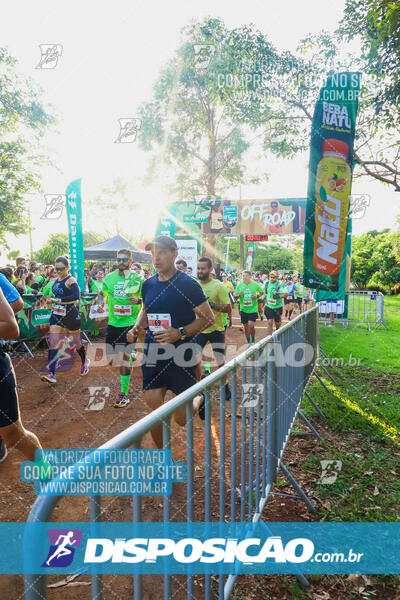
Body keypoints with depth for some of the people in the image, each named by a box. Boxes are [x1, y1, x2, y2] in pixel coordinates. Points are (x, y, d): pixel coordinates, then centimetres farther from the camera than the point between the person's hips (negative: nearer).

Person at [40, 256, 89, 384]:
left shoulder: (71, 280, -13)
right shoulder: (57, 279, 11)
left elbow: (76, 296, -28)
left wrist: (57, 300, -26)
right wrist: (51, 298, 11)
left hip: (70, 315, -6)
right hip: (57, 315, 6)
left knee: (76, 341, 9)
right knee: (53, 343, -5)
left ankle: (85, 362, 37)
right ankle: (51, 374, -8)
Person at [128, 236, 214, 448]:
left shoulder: (188, 284, -9)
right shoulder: (148, 284, 8)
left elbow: (208, 317, -8)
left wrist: (180, 333, -21)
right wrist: (136, 327, 3)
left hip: (180, 354, -5)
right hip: (152, 354, 5)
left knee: (182, 418, 2)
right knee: (153, 410, 7)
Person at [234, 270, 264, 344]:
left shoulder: (255, 284, -5)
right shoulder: (239, 285, -2)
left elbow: (262, 292, 11)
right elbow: (235, 297, 2)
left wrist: (257, 296, -9)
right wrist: (239, 295, -20)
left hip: (253, 309, -2)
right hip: (243, 309, 2)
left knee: (251, 326, -13)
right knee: (246, 327, 8)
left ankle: (253, 340, 13)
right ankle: (249, 342, 27)